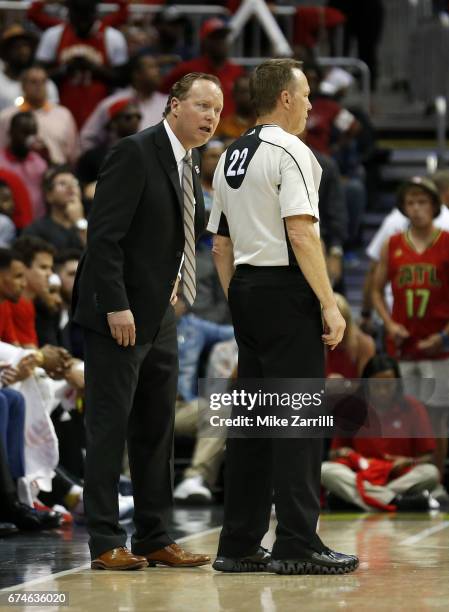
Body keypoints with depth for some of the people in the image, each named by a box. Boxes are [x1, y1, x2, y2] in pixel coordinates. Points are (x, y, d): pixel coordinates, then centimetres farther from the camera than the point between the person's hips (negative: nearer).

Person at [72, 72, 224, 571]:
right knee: (109, 427, -5)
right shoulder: (134, 154, -14)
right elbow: (103, 235, -19)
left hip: (157, 317, 9)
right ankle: (105, 543, -2)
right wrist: (116, 306, -22)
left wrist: (168, 282, 9)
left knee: (156, 430, 9)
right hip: (116, 316, -9)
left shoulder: (189, 166, 12)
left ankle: (153, 538, 14)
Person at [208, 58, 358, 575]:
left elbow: (220, 245, 18)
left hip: (245, 288, 9)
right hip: (286, 289, -9)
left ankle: (238, 545, 11)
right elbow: (301, 232, -19)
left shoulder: (229, 158, 16)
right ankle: (296, 545, -9)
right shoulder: (290, 152, -10)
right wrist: (329, 304, -18)